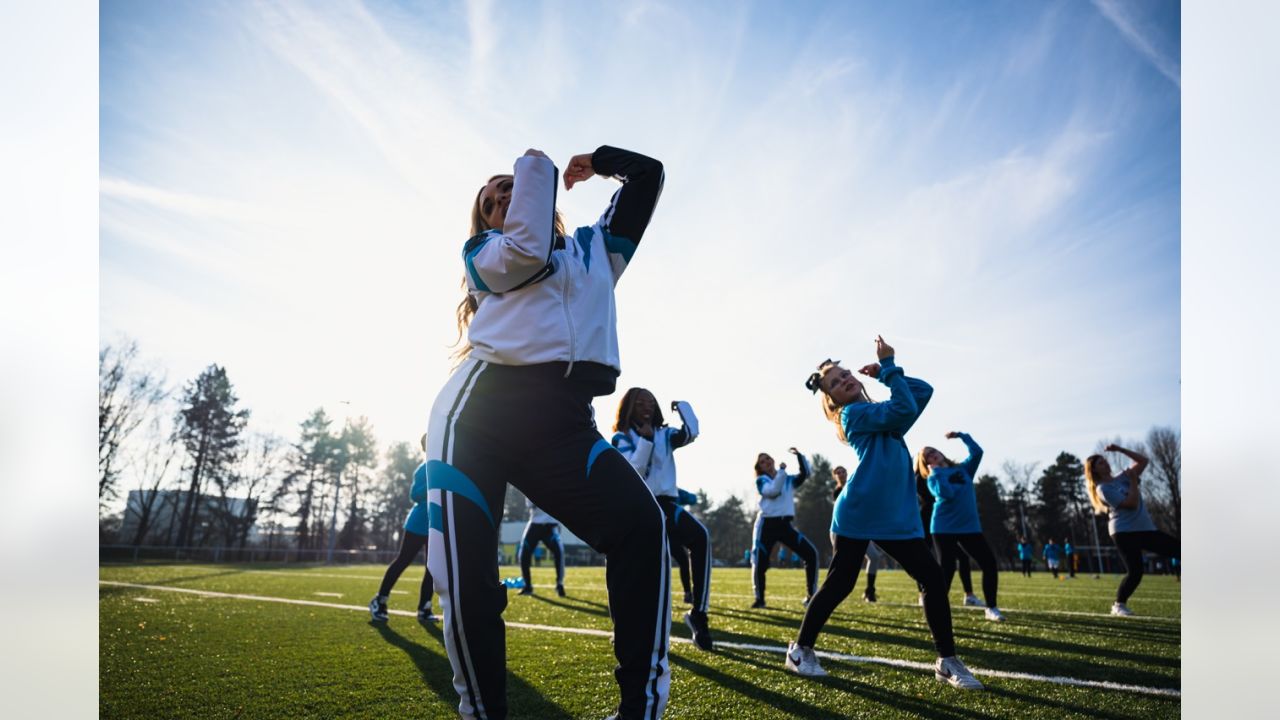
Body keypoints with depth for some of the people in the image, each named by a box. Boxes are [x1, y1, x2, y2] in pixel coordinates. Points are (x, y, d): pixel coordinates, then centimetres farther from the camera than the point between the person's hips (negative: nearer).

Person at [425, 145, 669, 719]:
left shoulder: (596, 248, 27)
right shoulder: (482, 253, 18)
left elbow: (648, 174, 30)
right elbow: (527, 252, -5)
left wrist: (595, 161, 34)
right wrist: (534, 164, 8)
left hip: (561, 420, 2)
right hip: (479, 410, -1)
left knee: (640, 526, -21)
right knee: (465, 574, -9)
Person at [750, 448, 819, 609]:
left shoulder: (789, 479, 13)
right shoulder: (761, 480, 1)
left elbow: (805, 474, -3)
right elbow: (773, 491, -19)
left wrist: (799, 455, -13)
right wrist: (781, 471, -16)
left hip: (785, 525, 4)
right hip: (767, 525, -3)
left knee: (811, 554, -7)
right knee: (759, 563, -7)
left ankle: (811, 596, 3)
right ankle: (759, 599, 15)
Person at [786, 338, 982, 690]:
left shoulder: (882, 414, 19)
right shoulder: (853, 413, -4)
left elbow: (923, 391, 15)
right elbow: (906, 409, -15)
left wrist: (885, 372, 10)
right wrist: (889, 368, -10)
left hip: (898, 516, 7)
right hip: (857, 515, -7)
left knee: (934, 578, 2)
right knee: (839, 583, -4)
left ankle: (947, 661, 14)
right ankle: (800, 650, 12)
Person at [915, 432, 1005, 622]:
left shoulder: (963, 469, 12)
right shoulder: (933, 478, -1)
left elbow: (977, 452, 0)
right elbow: (946, 493, -20)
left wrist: (961, 435, -1)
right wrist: (936, 471, -13)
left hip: (969, 526, 4)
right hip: (944, 528, -4)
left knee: (990, 563, -2)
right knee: (947, 568, -6)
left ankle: (991, 608, 8)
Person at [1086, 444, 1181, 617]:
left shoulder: (1123, 477, 13)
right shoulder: (1103, 488, -11)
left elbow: (1143, 460, 13)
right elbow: (1132, 503, -19)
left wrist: (1120, 450, 5)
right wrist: (1134, 481, -11)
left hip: (1145, 529, 8)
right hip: (1124, 532, -8)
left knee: (1179, 550, -2)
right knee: (1135, 572, -15)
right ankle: (1119, 605, 2)